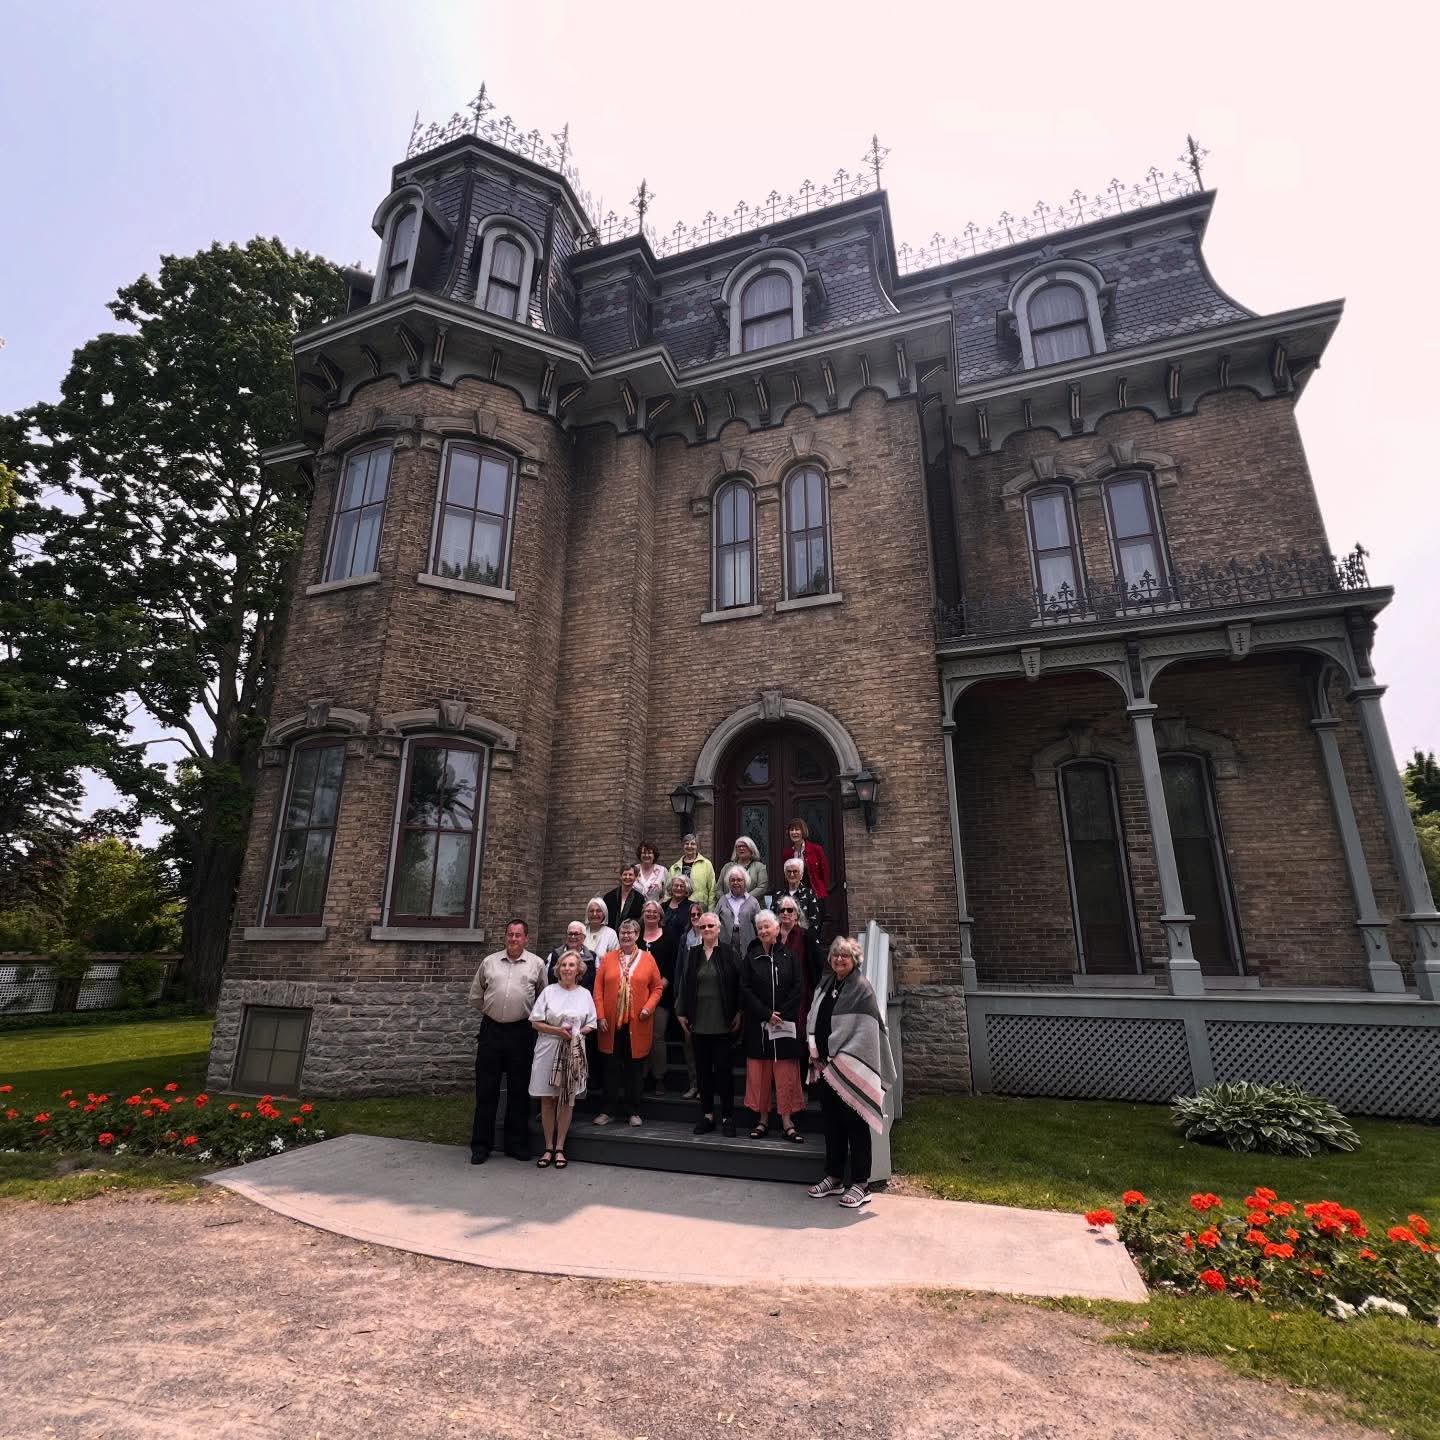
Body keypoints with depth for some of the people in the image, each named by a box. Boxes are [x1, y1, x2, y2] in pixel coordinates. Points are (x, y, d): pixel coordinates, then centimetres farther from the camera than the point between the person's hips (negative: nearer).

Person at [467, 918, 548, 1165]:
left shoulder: (537, 964, 1)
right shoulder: (489, 962, 5)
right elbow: (476, 995, 15)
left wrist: (532, 1016, 6)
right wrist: (490, 1011, 10)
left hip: (521, 1032, -1)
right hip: (491, 1030, 1)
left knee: (519, 1091, 8)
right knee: (486, 1090, 6)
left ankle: (517, 1144, 20)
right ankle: (480, 1145, 18)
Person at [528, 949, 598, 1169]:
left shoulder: (585, 994, 5)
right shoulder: (549, 991, 1)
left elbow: (590, 1026, 8)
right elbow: (536, 1023, -2)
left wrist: (576, 1033, -10)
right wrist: (558, 1031, -14)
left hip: (574, 1051, 1)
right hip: (548, 1049, -1)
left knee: (568, 1099, 5)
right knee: (547, 1099, 4)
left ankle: (559, 1148, 17)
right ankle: (548, 1147, 18)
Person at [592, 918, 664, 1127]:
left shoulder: (647, 958, 2)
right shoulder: (607, 958, 4)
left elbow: (656, 988, 4)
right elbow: (598, 989, 2)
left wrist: (648, 1007, -11)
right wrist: (600, 1016, -5)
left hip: (637, 1025, -1)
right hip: (611, 1024, 1)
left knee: (634, 1069, 8)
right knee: (611, 1068, 8)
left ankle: (635, 1112, 19)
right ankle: (608, 1110, 20)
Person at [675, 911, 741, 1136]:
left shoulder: (728, 953, -3)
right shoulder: (694, 954, 7)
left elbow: (737, 985, -4)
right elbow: (686, 985, 8)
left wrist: (738, 1012, -8)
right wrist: (682, 1013, 5)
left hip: (722, 1022, -4)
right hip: (699, 1022, 4)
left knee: (723, 1068, 1)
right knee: (703, 1069, 10)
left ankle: (727, 1116, 13)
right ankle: (707, 1115, 22)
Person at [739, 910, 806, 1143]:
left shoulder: (788, 955, 2)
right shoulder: (751, 957, 3)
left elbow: (797, 987, -1)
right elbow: (745, 989, -2)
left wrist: (782, 1014, -10)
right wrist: (766, 1014, -11)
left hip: (786, 1023, 0)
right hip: (758, 1025, 1)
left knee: (786, 1072, 1)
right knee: (759, 1072, 4)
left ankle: (787, 1122, 8)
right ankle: (763, 1121, 14)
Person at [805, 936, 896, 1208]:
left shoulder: (861, 988, -11)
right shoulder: (825, 986, 10)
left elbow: (864, 1032, -16)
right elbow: (812, 1020, 13)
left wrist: (834, 1058, -13)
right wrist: (816, 1055, 1)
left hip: (850, 1068, -7)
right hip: (827, 1066, 7)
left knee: (855, 1124, 2)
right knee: (830, 1121, 14)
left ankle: (861, 1185, 12)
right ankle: (834, 1177, 27)